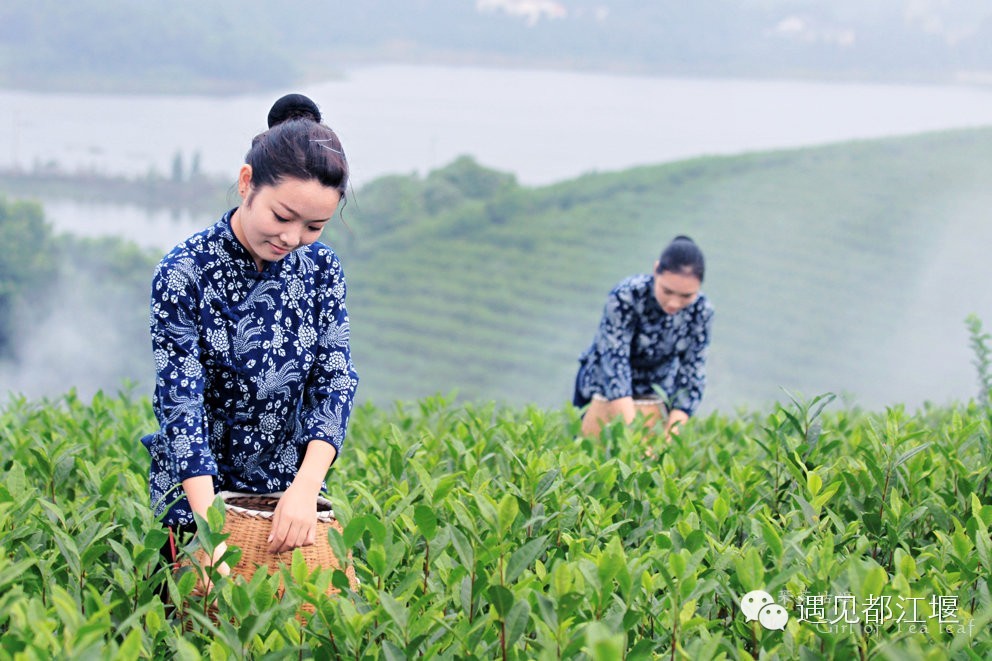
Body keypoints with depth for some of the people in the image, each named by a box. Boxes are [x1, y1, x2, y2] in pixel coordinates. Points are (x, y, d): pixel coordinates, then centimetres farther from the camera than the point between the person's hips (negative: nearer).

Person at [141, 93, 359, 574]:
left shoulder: (321, 270, -3)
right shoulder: (184, 273, -16)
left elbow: (336, 381, -8)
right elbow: (181, 403, -21)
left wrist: (306, 487, -24)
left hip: (292, 489, 4)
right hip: (196, 496, -4)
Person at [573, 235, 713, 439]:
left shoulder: (701, 312, -18)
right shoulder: (624, 297, -30)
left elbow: (692, 376, -14)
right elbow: (615, 364, -33)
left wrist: (671, 433, -26)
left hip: (655, 395, 3)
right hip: (606, 388, -3)